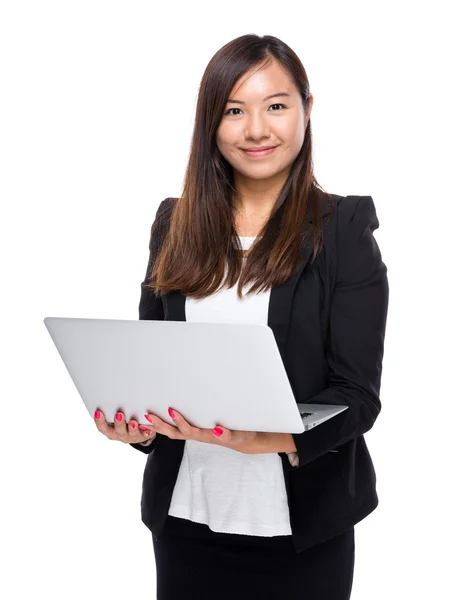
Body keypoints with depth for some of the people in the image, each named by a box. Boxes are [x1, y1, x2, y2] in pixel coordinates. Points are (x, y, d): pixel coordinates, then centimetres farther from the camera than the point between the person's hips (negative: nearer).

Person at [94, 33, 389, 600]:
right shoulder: (176, 224, 5)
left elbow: (357, 392, -10)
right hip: (185, 512, 3)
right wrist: (134, 421, -11)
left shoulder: (343, 230, -5)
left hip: (300, 520, -2)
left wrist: (271, 437, -28)